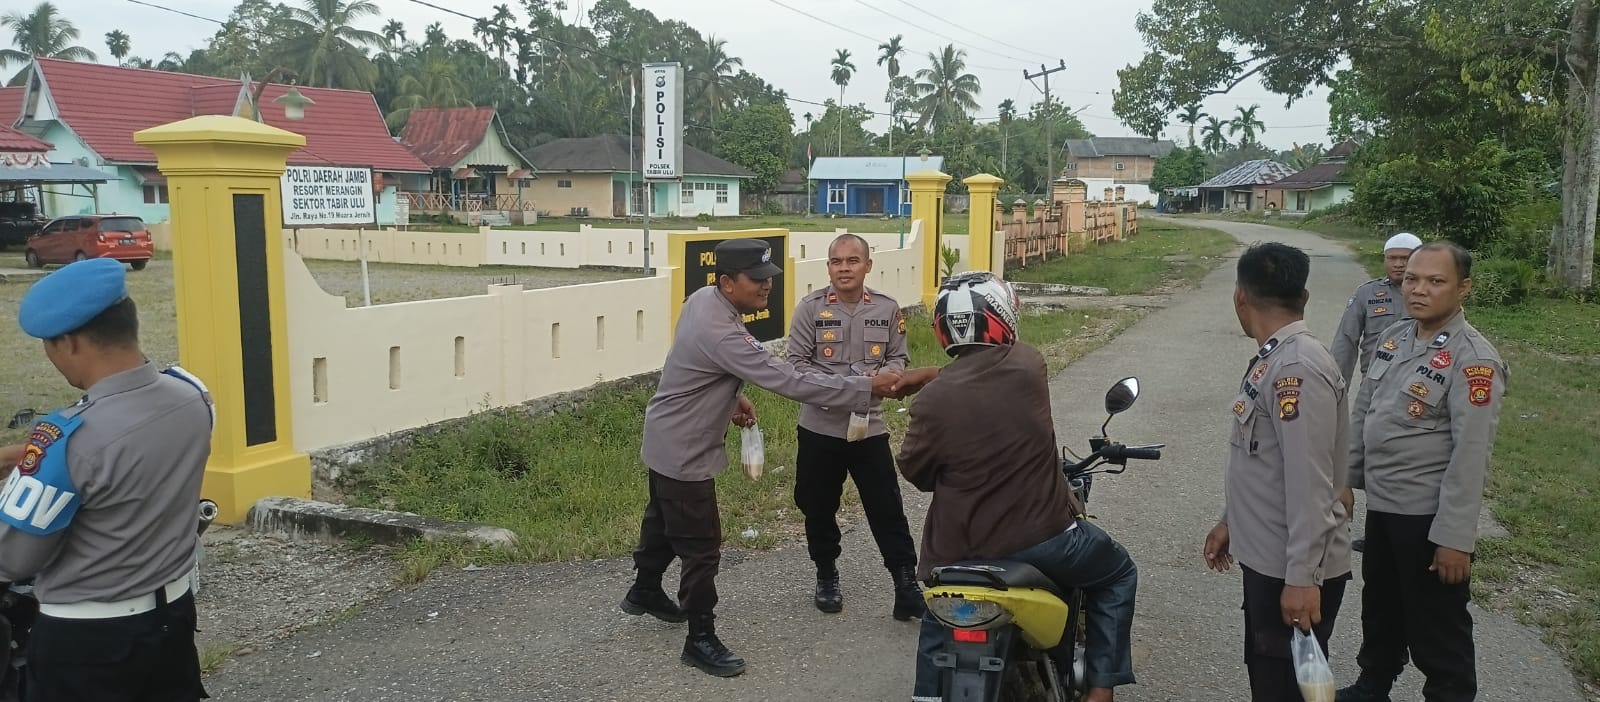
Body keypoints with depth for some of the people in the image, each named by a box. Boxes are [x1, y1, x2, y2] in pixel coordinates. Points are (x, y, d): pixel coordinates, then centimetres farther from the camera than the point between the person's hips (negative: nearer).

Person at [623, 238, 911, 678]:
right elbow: (790, 382, -35)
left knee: (663, 522, 28)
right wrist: (866, 389, -32)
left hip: (669, 439, 10)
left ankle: (644, 592, 48)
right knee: (701, 546, 0)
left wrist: (731, 397, 8)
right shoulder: (721, 334, -34)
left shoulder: (703, 298, -4)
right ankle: (701, 639, 12)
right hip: (682, 451, -10)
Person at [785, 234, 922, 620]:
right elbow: (797, 362, -7)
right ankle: (826, 577, 32)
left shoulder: (887, 309, -1)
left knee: (887, 508, 2)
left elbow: (899, 358, 7)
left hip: (869, 425, 0)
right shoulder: (811, 308, -7)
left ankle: (906, 581, 11)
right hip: (820, 425, 0)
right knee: (819, 508, 13)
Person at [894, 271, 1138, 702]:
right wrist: (931, 376, 17)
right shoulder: (1028, 364, -8)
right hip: (1045, 535, 0)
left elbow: (916, 473, -1)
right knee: (1118, 574, 28)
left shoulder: (932, 401, -15)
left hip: (964, 550, 0)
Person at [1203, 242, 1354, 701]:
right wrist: (1229, 522, 23)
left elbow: (1309, 483, -26)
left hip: (1294, 571, -9)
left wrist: (1302, 578, -25)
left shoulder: (1297, 368, -24)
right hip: (1265, 559, 10)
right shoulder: (1272, 360, 8)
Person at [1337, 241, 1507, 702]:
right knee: (1380, 608, 24)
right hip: (1380, 505, 8)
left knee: (1437, 628, 7)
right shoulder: (1393, 338, 5)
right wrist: (1347, 480, 13)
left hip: (1428, 516, -7)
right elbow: (1362, 413, 14)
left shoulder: (1473, 360, -18)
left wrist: (1455, 538, -21)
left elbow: (1471, 455, -21)